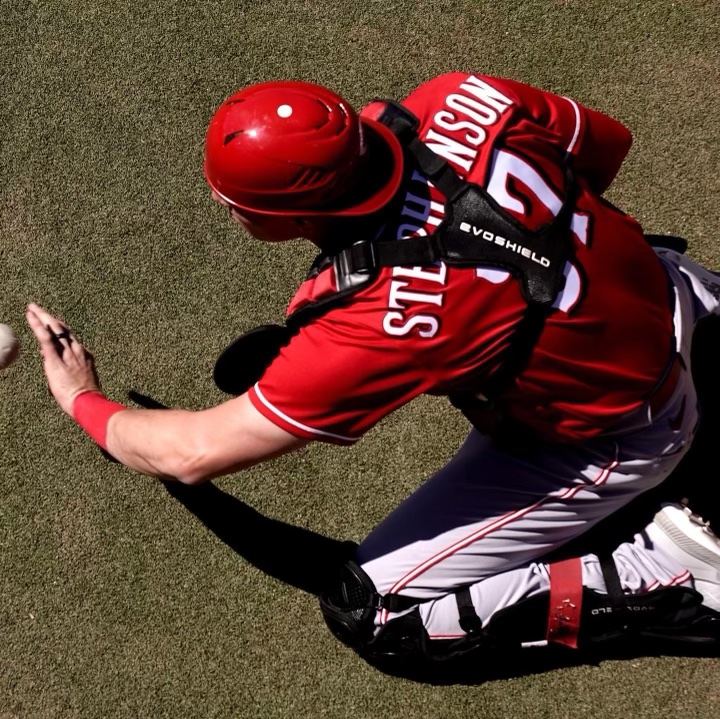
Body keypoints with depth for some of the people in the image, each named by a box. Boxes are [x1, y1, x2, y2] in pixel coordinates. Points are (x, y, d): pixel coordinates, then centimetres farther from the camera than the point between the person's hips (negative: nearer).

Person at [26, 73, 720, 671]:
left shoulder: (377, 323, -35)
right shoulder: (460, 101, -20)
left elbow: (194, 453, -22)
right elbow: (610, 141, -1)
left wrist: (82, 400, -3)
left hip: (609, 443, -6)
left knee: (368, 614, -3)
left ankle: (660, 573, -3)